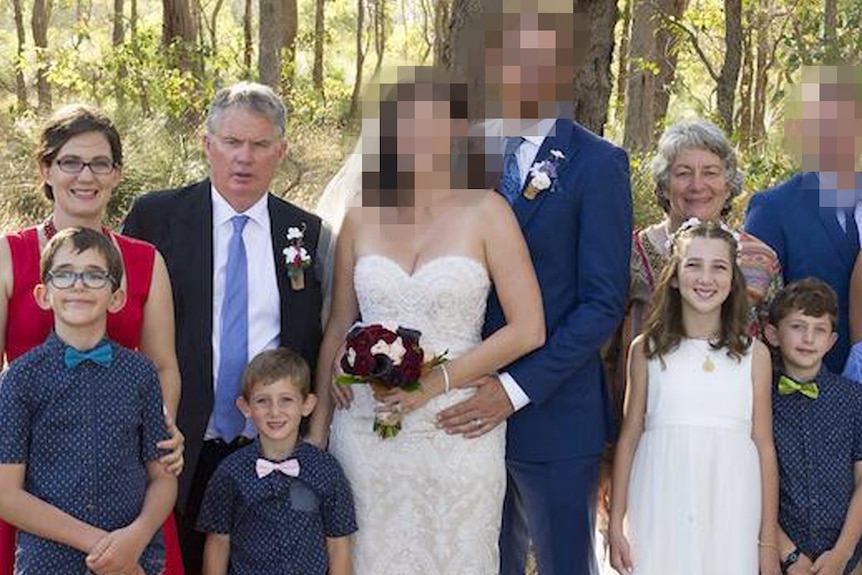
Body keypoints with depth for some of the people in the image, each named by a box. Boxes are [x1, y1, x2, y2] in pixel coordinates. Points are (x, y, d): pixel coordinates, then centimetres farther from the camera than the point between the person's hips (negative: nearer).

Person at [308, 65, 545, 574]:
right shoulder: (362, 218, 8)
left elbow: (528, 330, -5)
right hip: (365, 431, 2)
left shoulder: (485, 212, -1)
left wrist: (438, 381, -13)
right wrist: (316, 432, 11)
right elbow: (338, 330, 13)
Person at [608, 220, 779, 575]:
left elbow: (764, 447, 6)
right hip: (660, 514, 0)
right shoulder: (646, 349, 5)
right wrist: (616, 524, 4)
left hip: (730, 516, 0)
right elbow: (629, 437, 7)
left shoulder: (754, 354, 5)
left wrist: (768, 541, 5)